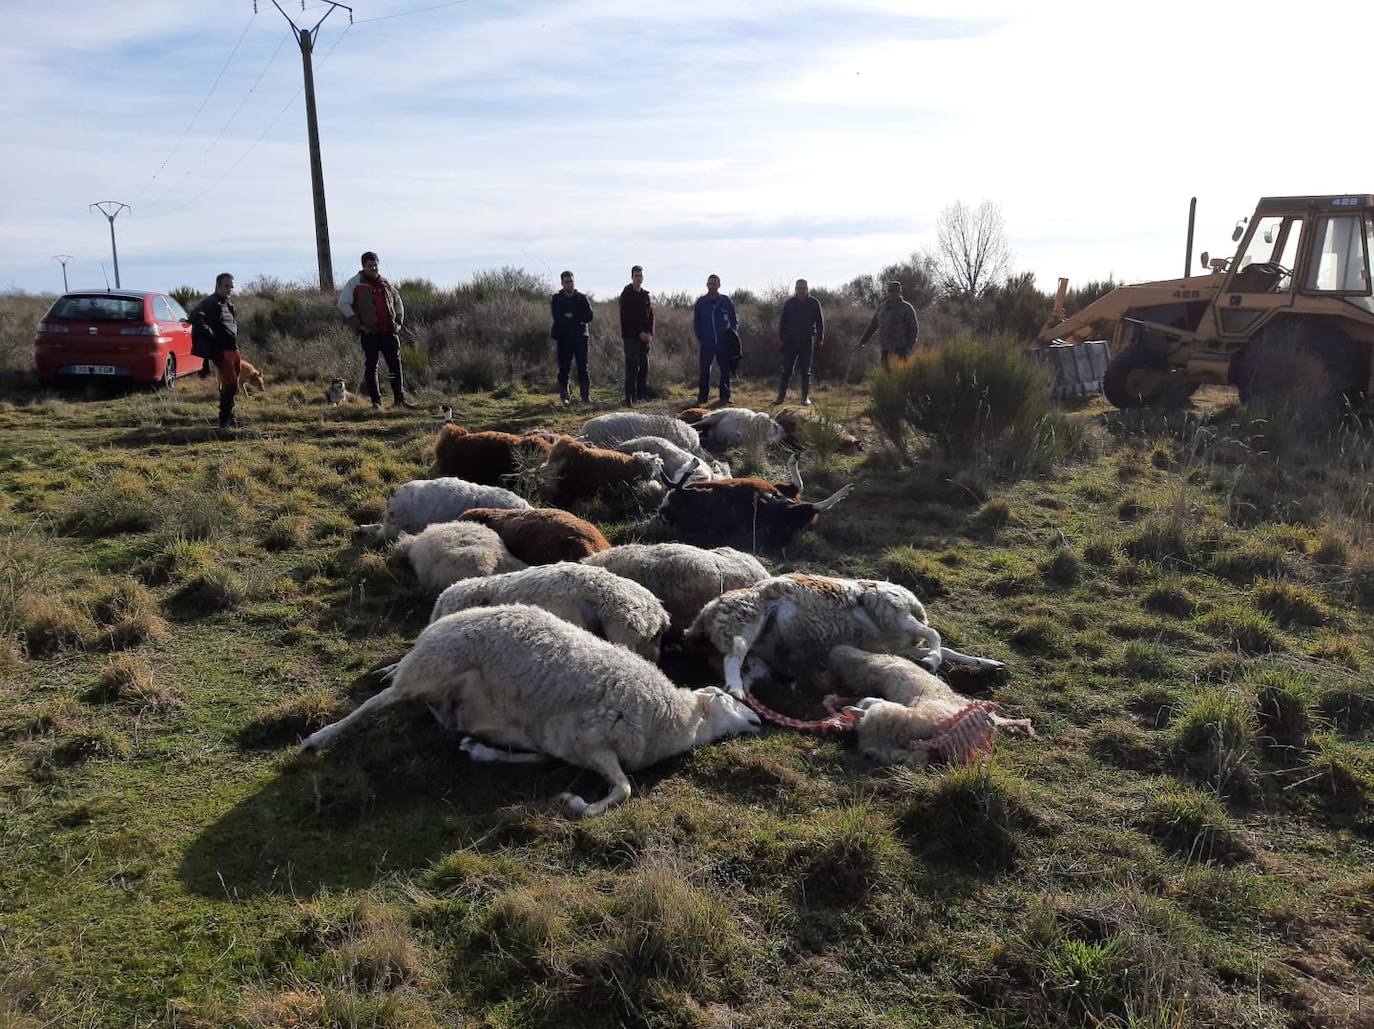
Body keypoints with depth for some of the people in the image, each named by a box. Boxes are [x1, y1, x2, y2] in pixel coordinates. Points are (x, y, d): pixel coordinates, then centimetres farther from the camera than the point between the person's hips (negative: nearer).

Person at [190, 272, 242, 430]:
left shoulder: (229, 304, 20)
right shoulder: (210, 303, -8)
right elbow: (196, 318, -24)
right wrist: (210, 336, -22)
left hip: (233, 349, 9)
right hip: (221, 350, -9)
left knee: (232, 384, 13)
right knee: (230, 383, -14)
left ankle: (229, 417, 24)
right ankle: (225, 420, -6)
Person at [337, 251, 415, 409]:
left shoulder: (385, 284, 16)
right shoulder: (355, 283, 1)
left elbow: (398, 302, 29)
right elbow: (343, 304, -4)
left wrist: (399, 321, 15)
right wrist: (358, 325, -9)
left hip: (389, 331, 4)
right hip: (369, 333, -4)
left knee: (395, 364, 2)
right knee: (371, 366, -1)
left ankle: (400, 398, 9)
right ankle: (376, 401, 6)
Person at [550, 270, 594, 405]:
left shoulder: (582, 298, 11)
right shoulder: (556, 299, 6)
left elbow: (589, 317, -1)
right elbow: (557, 318, -9)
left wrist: (570, 316, -6)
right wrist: (578, 319, -7)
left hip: (580, 336, 1)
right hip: (563, 337, -1)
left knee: (583, 366, -6)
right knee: (564, 367, -1)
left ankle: (586, 395, -5)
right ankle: (564, 396, 6)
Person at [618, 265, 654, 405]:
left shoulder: (646, 295, 14)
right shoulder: (626, 295, -4)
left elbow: (651, 316, 14)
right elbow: (626, 318, -10)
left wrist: (650, 333, -2)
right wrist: (639, 333, -15)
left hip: (645, 337, 6)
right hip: (631, 337, -6)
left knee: (644, 367, 6)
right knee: (632, 367, -8)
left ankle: (642, 395, 12)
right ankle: (630, 398, -6)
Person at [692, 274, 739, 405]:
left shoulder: (726, 301, 4)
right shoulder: (701, 302, 5)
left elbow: (734, 320, 10)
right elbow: (696, 322, 11)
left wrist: (733, 332, -3)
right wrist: (700, 338, 3)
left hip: (723, 343, 0)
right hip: (706, 344, 0)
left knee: (725, 370, 3)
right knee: (704, 370, -3)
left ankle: (725, 396, 11)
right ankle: (702, 397, 3)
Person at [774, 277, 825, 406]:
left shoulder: (814, 303, 2)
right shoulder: (789, 303, 4)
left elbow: (820, 321, 5)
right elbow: (782, 321, 8)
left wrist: (820, 338, -1)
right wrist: (781, 338, 2)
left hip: (807, 341, -1)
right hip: (791, 341, 1)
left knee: (806, 371, 4)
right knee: (786, 369, 0)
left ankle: (805, 397, 9)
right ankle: (781, 395, 5)